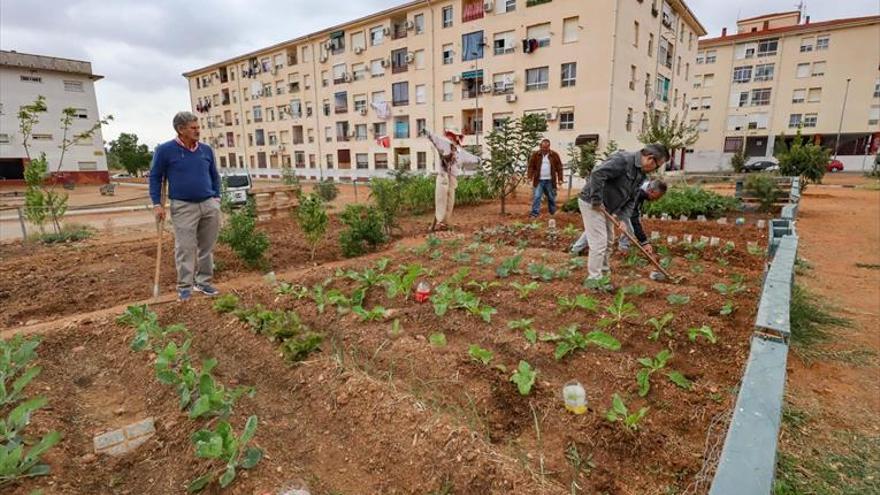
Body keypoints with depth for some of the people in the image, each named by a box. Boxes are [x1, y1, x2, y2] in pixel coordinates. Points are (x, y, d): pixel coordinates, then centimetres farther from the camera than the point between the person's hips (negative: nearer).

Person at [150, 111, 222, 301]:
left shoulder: (206, 150, 7)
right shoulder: (165, 150, -3)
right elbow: (155, 177, 3)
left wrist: (217, 198, 10)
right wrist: (157, 204, -3)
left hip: (209, 204, 4)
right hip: (183, 207, -3)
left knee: (207, 247, 7)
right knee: (185, 248, -2)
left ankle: (203, 282, 19)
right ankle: (185, 286, 8)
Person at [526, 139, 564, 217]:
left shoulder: (554, 155, 2)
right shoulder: (535, 155, 1)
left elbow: (559, 167, 2)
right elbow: (531, 166, -2)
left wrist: (560, 179, -4)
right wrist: (530, 177, -15)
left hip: (550, 181, 1)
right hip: (539, 180, -1)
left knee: (551, 198, 12)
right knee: (537, 197, -8)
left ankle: (553, 213, 27)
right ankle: (535, 213, -5)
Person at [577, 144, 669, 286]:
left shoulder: (641, 175, 8)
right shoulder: (623, 159, -22)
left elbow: (631, 200, 9)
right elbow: (597, 174, -33)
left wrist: (623, 218, -6)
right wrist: (597, 201, -28)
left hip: (606, 207, 10)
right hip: (591, 203, -10)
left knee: (608, 241, 19)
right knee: (599, 241, -9)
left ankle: (604, 271, 36)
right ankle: (594, 279, 0)